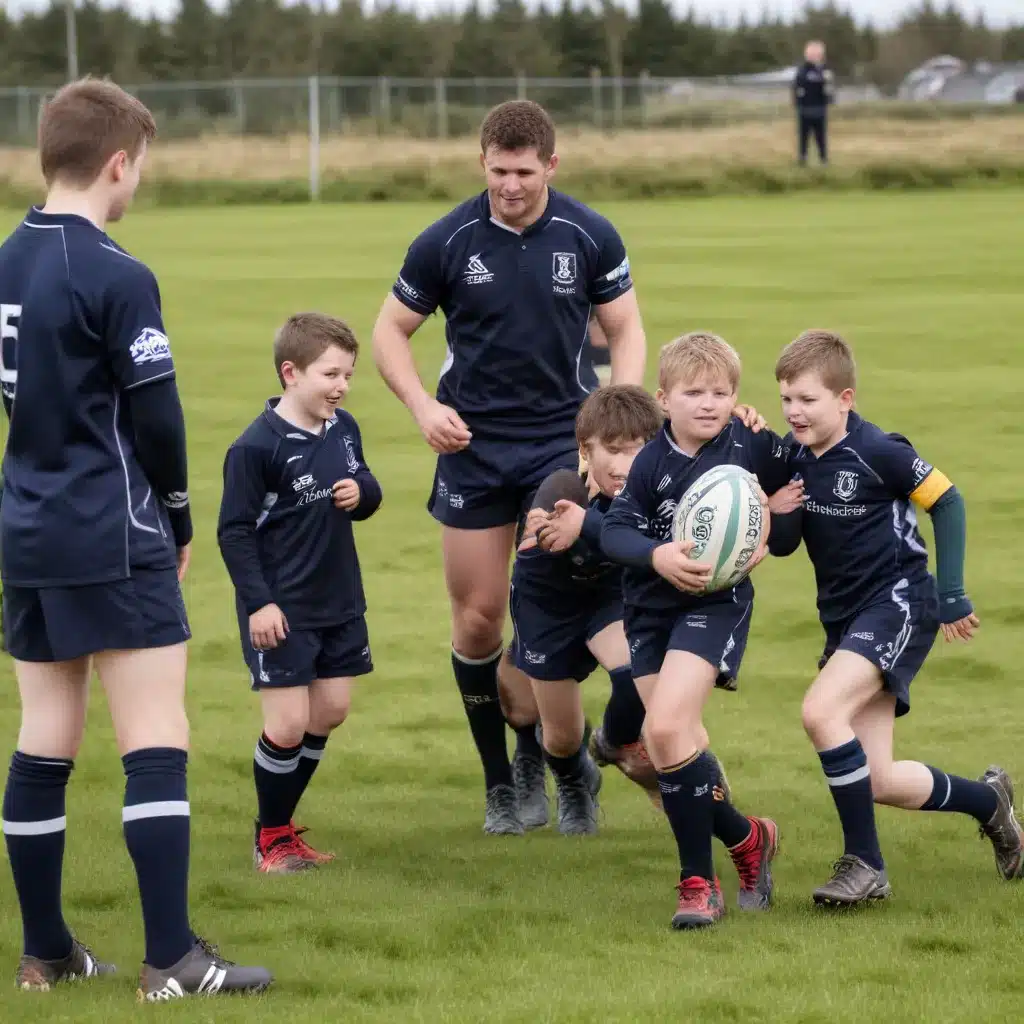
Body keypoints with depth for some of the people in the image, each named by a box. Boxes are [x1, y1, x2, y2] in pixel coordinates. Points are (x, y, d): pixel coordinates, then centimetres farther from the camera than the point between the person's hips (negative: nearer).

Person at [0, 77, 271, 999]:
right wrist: (178, 519, 4)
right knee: (157, 739, -5)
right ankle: (172, 959, -8)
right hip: (114, 541, -8)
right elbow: (155, 415, -13)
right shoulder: (116, 277, -15)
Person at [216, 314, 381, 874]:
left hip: (339, 603, 7)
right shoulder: (255, 447, -18)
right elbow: (234, 530, -14)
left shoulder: (343, 428, 3)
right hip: (280, 611, -7)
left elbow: (368, 493, 16)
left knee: (329, 712, 11)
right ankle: (271, 837, 13)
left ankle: (284, 822, 28)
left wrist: (362, 492, -9)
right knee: (288, 724, -7)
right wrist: (258, 602, -18)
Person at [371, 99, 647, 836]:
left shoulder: (590, 238, -6)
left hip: (565, 437, -1)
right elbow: (392, 330, 4)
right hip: (473, 445, 1)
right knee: (478, 616, 3)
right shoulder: (447, 242, -7)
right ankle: (498, 780, 19)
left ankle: (537, 759, 7)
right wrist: (422, 404, -12)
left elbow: (627, 330, 5)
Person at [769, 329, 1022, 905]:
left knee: (822, 711, -28)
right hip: (844, 616, 8)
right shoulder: (794, 457, 3)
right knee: (878, 783, 4)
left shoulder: (877, 452, -17)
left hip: (898, 603, -8)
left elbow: (947, 501, -7)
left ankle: (865, 866, -17)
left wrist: (951, 595, -8)